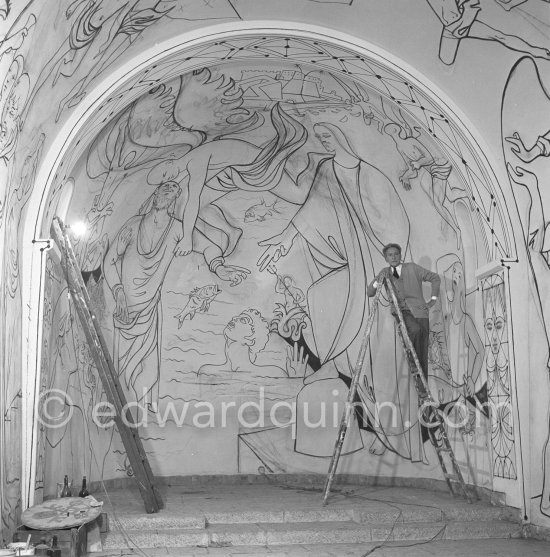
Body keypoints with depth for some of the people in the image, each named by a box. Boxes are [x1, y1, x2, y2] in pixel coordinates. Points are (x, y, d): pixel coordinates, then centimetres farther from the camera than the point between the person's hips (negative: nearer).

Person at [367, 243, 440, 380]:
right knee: (415, 330, -33)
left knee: (424, 349, -6)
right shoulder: (385, 273, 11)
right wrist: (378, 281, -11)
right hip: (401, 312, 0)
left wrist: (433, 300, 7)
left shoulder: (412, 268, 5)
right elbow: (369, 293, 7)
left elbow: (435, 278, 12)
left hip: (418, 311, 0)